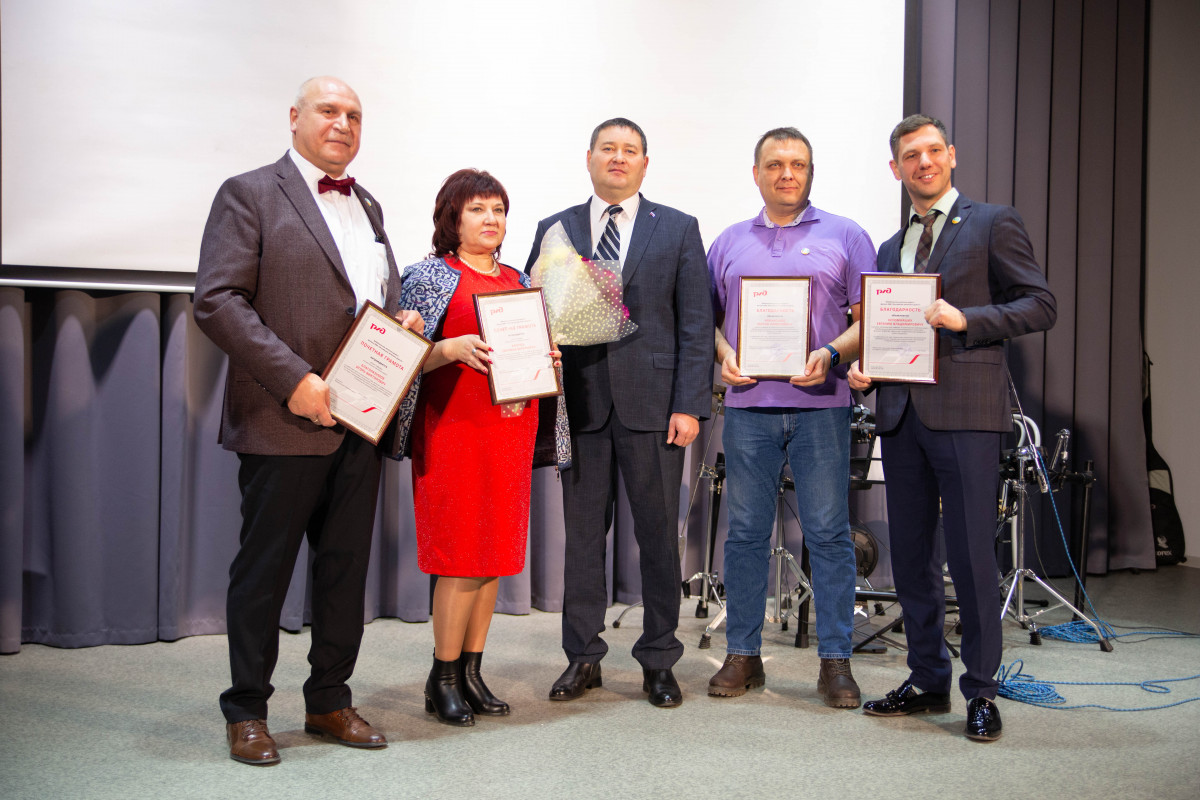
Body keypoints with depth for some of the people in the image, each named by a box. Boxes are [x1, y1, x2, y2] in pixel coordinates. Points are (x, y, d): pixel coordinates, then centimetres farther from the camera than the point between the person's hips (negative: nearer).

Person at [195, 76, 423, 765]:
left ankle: (330, 701, 24)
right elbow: (217, 300, -13)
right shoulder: (250, 194, -3)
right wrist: (293, 378, -20)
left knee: (346, 569, 12)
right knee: (264, 571, 3)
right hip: (285, 420, -6)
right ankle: (247, 712, 16)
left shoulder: (368, 206, 19)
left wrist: (405, 326, 2)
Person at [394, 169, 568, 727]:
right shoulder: (430, 275, -1)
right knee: (462, 554, -6)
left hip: (510, 427, 6)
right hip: (454, 428, -6)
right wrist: (454, 349, -21)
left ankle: (472, 671, 16)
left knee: (496, 552, 6)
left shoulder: (519, 281, 16)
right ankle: (443, 679, 7)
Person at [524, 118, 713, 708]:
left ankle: (659, 662, 16)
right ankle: (583, 658, 19)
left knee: (658, 536, 4)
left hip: (652, 406, -1)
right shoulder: (554, 230, 12)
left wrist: (690, 405, -7)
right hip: (580, 405, 2)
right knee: (582, 535, 7)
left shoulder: (678, 230, 7)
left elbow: (696, 326, 2)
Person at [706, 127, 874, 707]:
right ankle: (742, 655, 14)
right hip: (748, 404, 2)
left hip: (820, 404, -2)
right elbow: (707, 317, 16)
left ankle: (836, 661, 7)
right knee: (745, 532, 5)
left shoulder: (844, 236, 8)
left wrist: (832, 355, -14)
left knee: (829, 533, -2)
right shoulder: (729, 242, 16)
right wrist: (723, 354, -4)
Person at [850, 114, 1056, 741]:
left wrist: (966, 319, -15)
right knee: (910, 555, 9)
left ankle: (981, 692, 7)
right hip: (901, 413, 6)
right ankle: (927, 681, 21)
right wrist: (861, 367, 4)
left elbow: (1040, 306, -3)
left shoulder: (993, 223, 3)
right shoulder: (891, 249, 20)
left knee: (971, 556, -5)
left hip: (966, 411, -6)